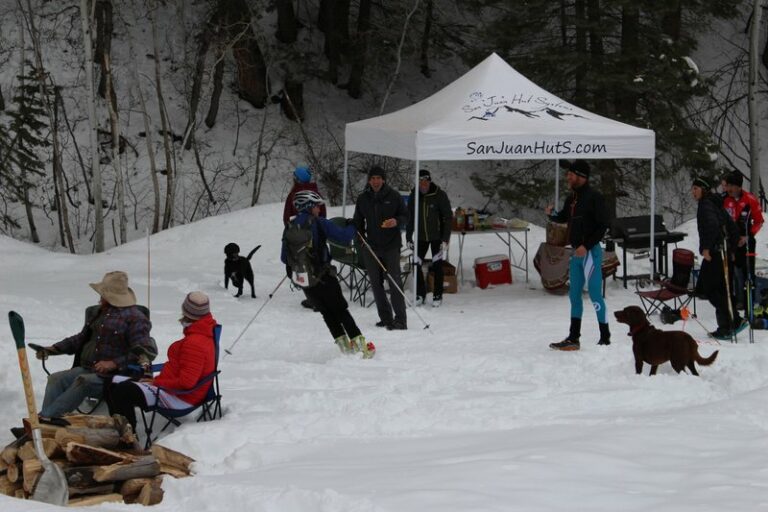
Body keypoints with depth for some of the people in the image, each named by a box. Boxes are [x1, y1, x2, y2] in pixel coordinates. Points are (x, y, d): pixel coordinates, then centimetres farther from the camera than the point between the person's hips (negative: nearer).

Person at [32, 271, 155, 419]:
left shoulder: (135, 318, -2)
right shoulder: (101, 312, 25)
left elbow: (144, 352, -12)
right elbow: (82, 338, 33)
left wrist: (114, 364, -20)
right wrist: (54, 349, 22)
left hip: (113, 375, -8)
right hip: (86, 369, 8)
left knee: (84, 381, -35)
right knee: (56, 379, -17)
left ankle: (45, 418, -42)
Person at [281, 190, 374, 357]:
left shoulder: (289, 229, 4)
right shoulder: (318, 223, -10)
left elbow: (284, 258, 10)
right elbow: (343, 237, -14)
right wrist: (351, 227, 7)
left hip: (305, 281, 4)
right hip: (324, 277, -4)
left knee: (327, 313, 17)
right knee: (341, 310, 7)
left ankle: (344, 344, 12)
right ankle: (359, 343, 2)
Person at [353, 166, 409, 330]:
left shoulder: (393, 196, 1)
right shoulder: (362, 199, 10)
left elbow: (405, 216, 6)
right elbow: (358, 222, 19)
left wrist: (397, 221, -16)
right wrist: (360, 238, 1)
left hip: (391, 245, -4)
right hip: (371, 247, 4)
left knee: (394, 281, -10)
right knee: (376, 283, 4)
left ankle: (400, 319, -10)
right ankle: (385, 318, 12)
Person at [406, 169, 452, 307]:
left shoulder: (440, 195, -13)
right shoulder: (414, 196, -2)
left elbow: (448, 217, -10)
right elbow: (409, 218, 7)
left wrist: (445, 239, -15)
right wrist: (409, 237, 4)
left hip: (437, 236, -3)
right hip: (421, 237, 3)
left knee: (437, 265, 1)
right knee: (416, 265, 0)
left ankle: (437, 296, 12)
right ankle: (420, 294, 15)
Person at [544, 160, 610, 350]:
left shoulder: (594, 197, -13)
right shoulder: (572, 198, 12)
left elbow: (602, 226, -15)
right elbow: (564, 217, 26)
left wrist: (586, 246, -19)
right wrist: (551, 214, 4)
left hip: (590, 252, -9)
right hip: (576, 252, 9)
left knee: (595, 294, -8)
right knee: (574, 294, 12)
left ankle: (605, 338, -2)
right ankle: (573, 338, 20)